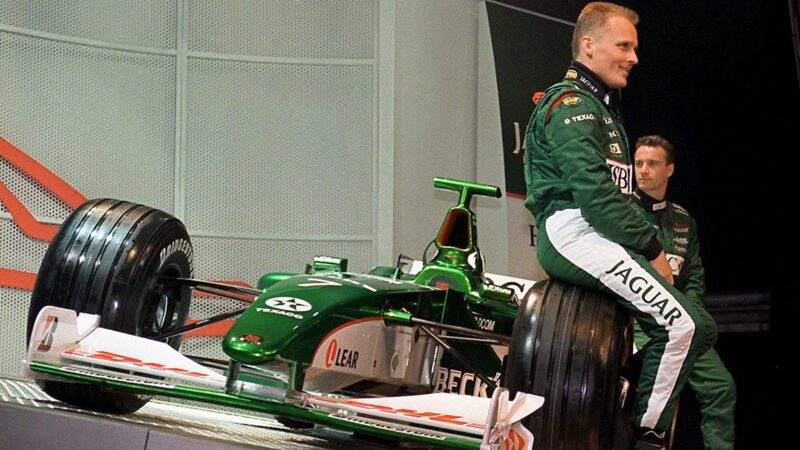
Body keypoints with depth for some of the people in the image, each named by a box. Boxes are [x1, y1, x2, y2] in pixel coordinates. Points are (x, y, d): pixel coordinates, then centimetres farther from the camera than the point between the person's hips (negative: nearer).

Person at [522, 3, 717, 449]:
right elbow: (592, 191, -18)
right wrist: (650, 250, -15)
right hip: (572, 232, -10)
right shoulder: (571, 104, -6)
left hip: (603, 236, 10)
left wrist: (651, 245, 7)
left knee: (702, 329, 7)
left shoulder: (603, 108, 27)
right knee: (681, 324, -21)